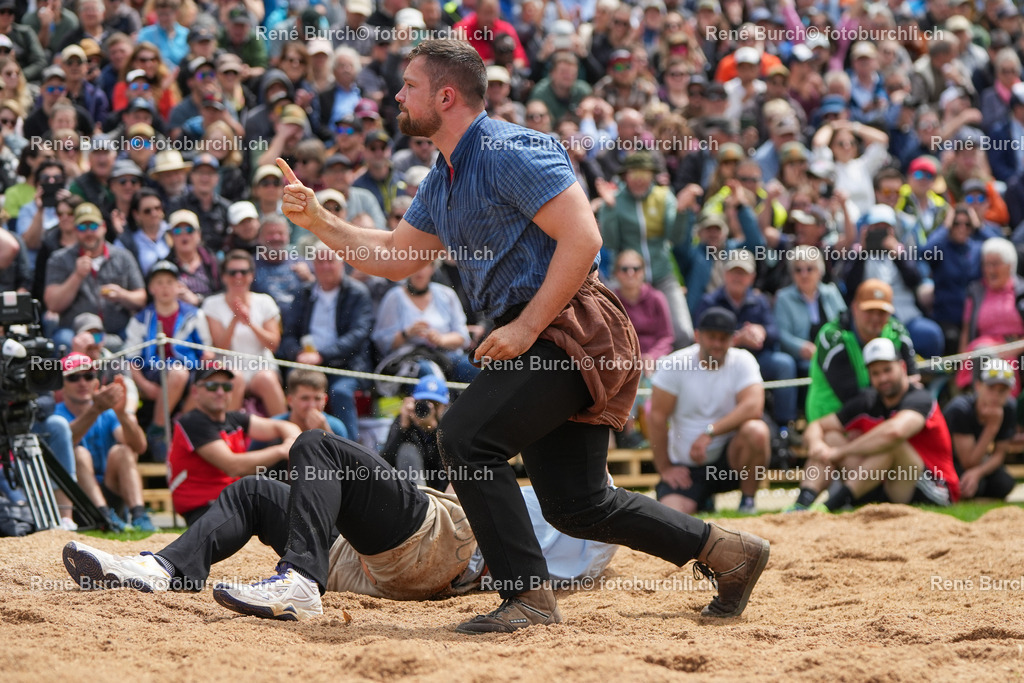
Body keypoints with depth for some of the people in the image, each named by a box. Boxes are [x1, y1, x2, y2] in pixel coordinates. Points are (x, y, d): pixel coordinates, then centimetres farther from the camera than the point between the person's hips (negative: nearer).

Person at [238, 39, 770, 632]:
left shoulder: (510, 151, -13)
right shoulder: (444, 181, 17)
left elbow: (582, 237, -21)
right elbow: (394, 257, 28)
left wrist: (527, 326, -21)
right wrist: (318, 221, 16)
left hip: (570, 325, -10)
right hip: (533, 333, 10)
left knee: (466, 435, -20)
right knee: (576, 506, 8)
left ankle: (529, 596, -17)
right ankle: (725, 549, 20)